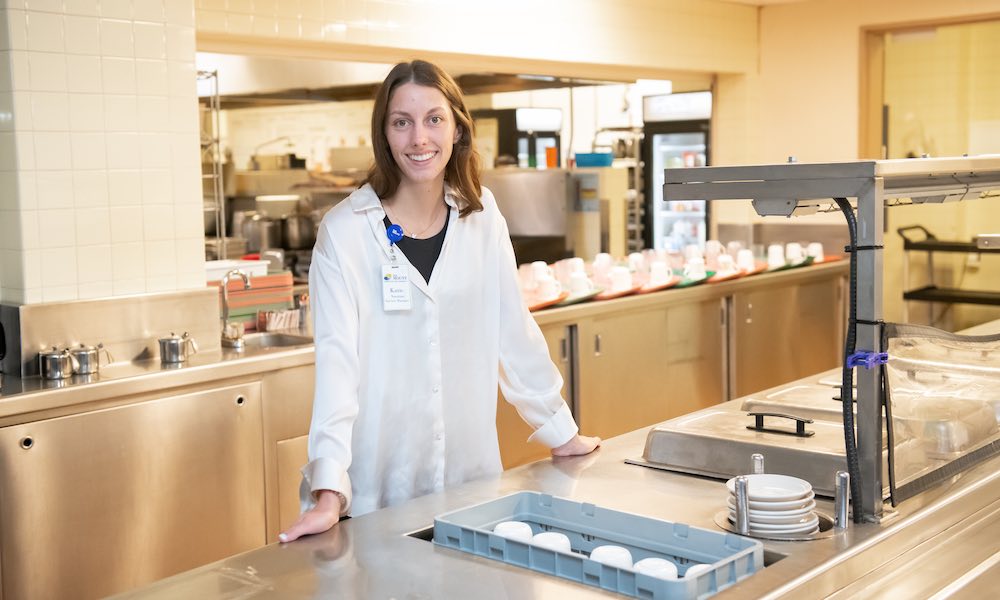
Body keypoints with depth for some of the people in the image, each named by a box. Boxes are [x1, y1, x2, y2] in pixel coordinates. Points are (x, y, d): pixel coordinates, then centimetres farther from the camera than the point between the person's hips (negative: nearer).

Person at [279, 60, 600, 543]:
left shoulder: (481, 217, 2)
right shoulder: (345, 231, -10)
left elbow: (514, 331, 9)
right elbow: (336, 358, -16)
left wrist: (561, 432, 11)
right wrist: (328, 491, -23)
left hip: (471, 475, 4)